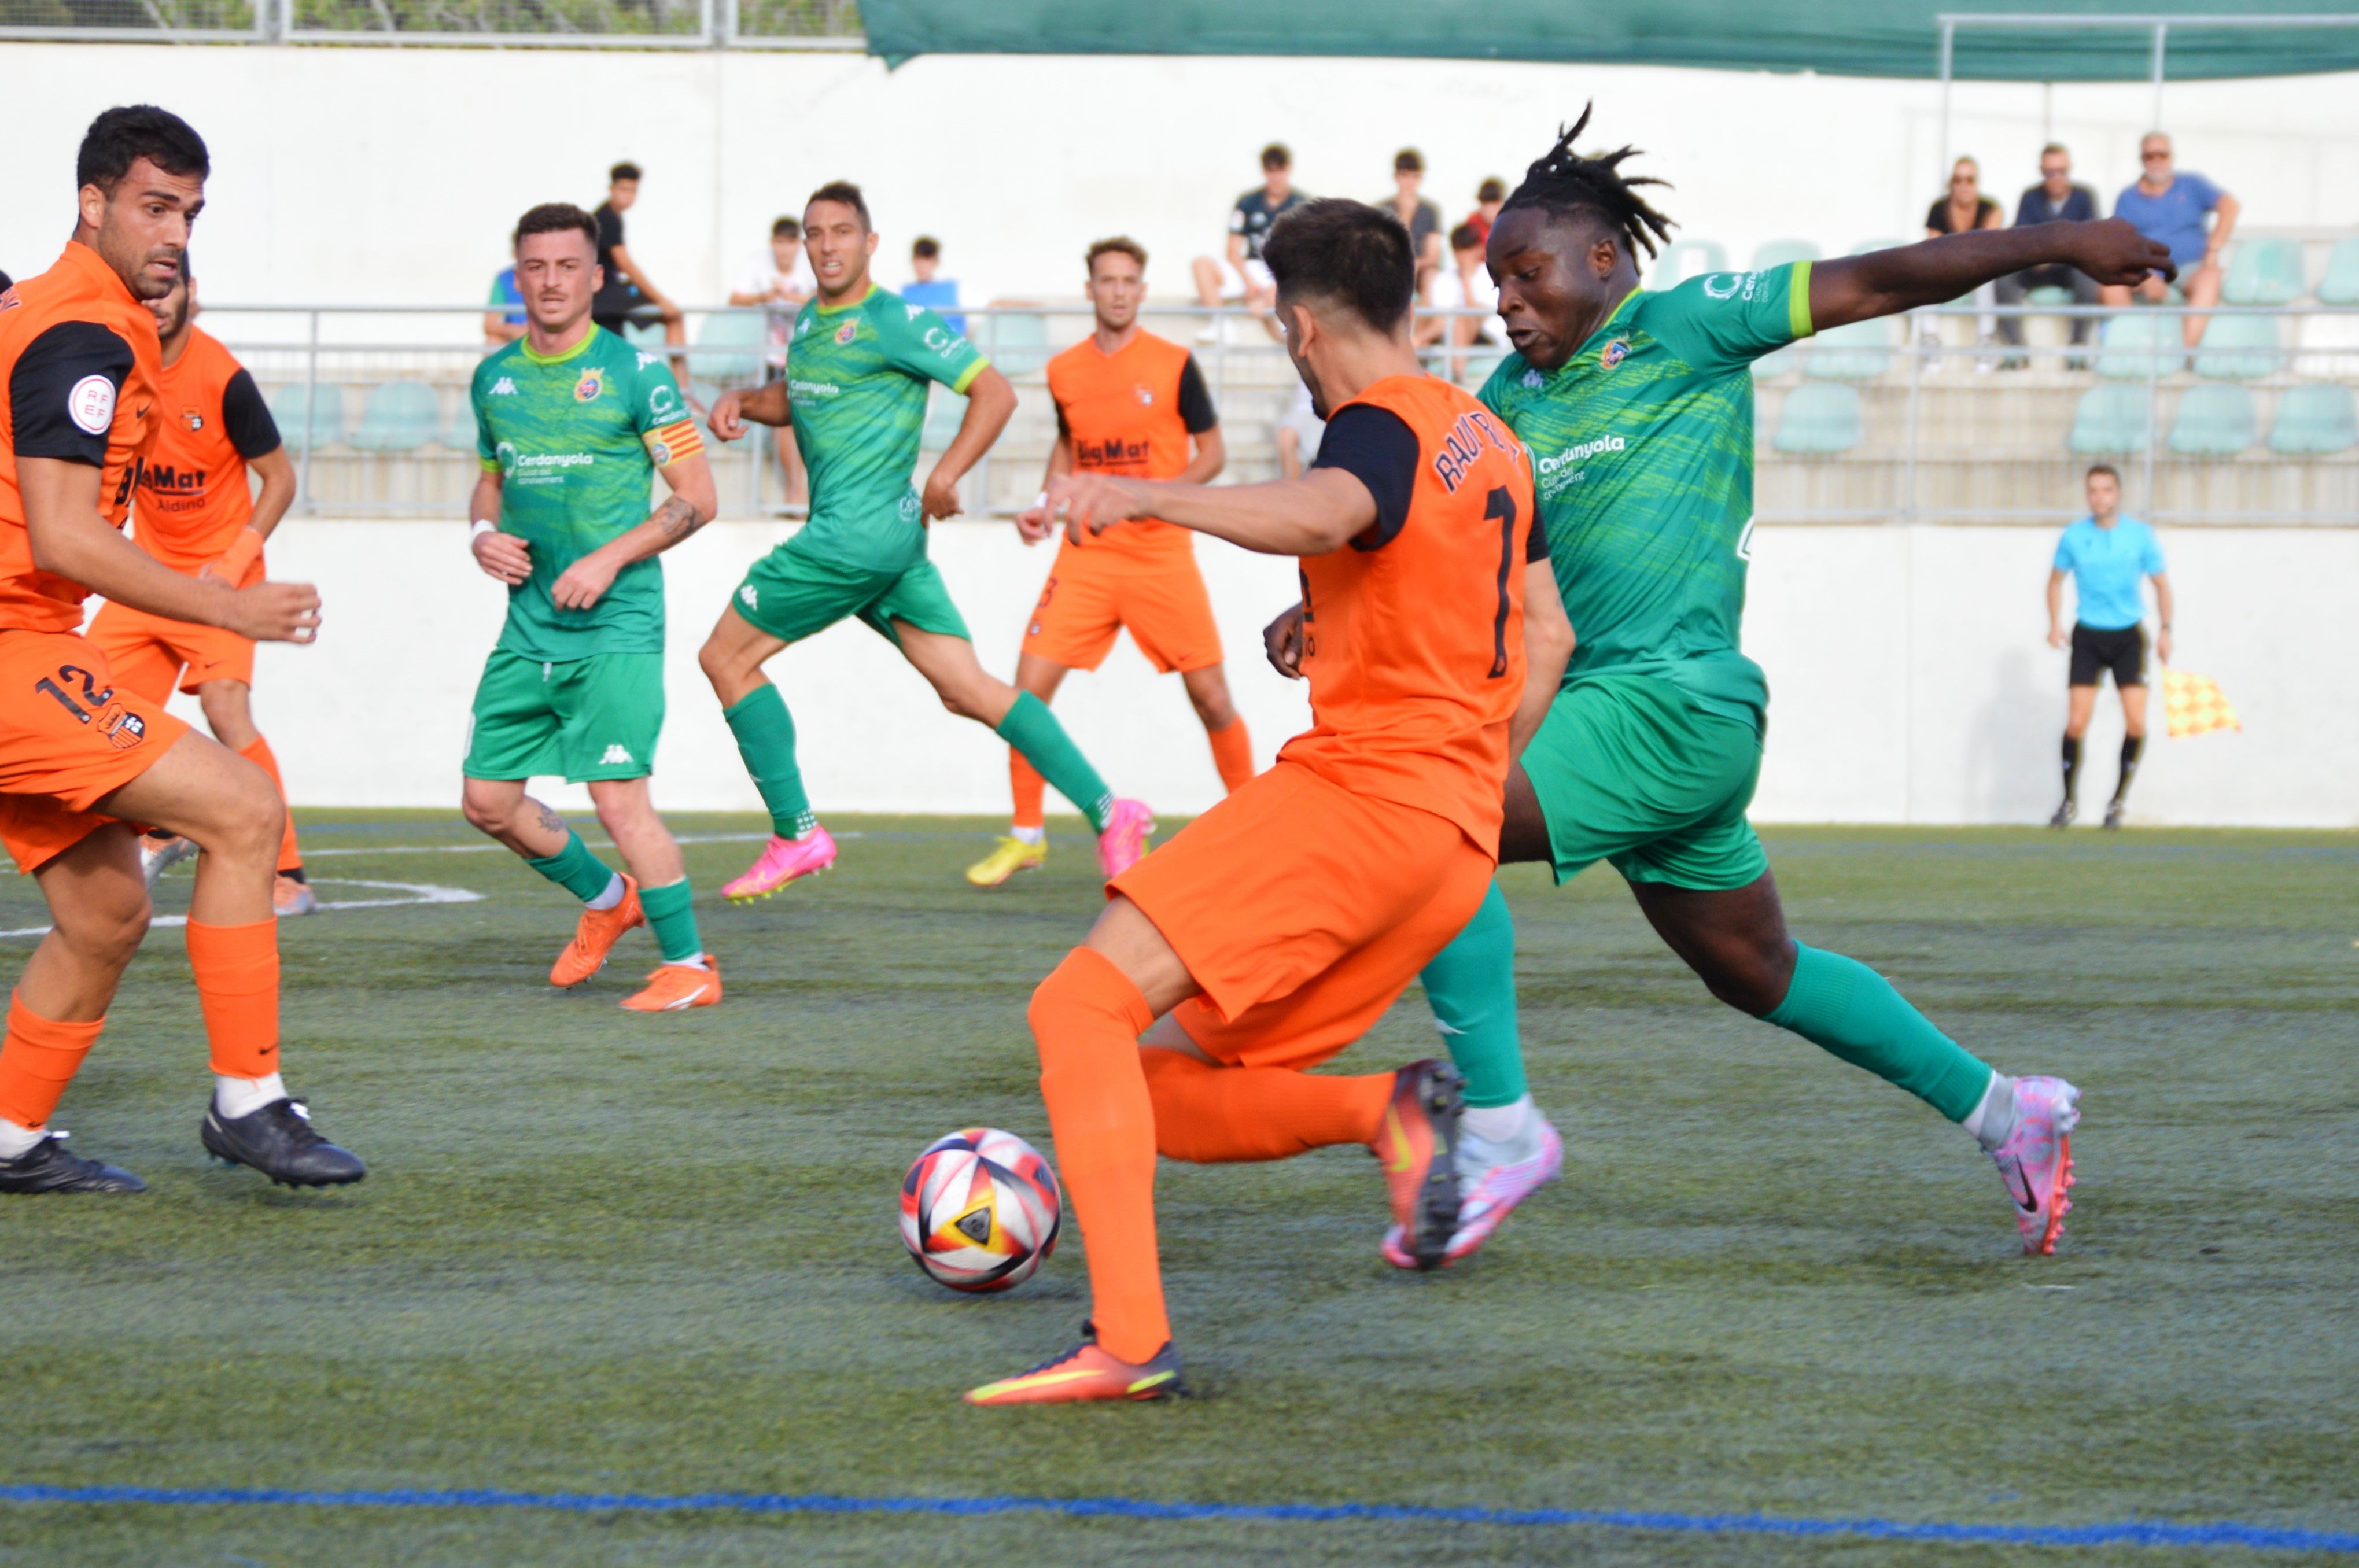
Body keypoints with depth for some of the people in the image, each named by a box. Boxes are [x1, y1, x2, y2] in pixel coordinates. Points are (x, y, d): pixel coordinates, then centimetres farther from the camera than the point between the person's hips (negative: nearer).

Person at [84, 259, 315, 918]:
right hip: (149, 565, 6)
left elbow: (280, 479, -10)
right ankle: (164, 833, 28)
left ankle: (288, 877, -16)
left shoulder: (221, 377, -18)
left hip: (218, 571, -6)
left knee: (225, 709, -21)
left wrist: (235, 561, -17)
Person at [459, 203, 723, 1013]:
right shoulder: (495, 379, 10)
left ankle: (689, 964, -1)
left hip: (616, 626, -6)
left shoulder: (633, 372, -6)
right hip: (528, 630, 6)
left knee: (617, 795, -15)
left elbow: (698, 498, -5)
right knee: (487, 799, 5)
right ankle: (605, 899, 29)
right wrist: (484, 534, 3)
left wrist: (610, 557, -15)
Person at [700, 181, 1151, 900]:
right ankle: (1108, 811, 0)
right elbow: (793, 397, 34)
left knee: (726, 656, -1)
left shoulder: (894, 321, -9)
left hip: (861, 529, -9)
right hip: (873, 539, 9)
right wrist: (739, 402, 13)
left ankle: (795, 834, 3)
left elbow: (994, 392, -11)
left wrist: (945, 475, -20)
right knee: (969, 690, 3)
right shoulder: (809, 322, 16)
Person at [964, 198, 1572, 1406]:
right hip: (1458, 841, 9)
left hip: (1356, 789, -9)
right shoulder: (1490, 442, 21)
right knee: (1163, 1096, 12)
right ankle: (1396, 1113, -8)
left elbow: (1323, 514, -32)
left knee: (1083, 1006, -15)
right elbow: (1545, 635, 29)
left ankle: (1127, 1340, -27)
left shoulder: (1382, 427, -7)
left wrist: (1145, 494, -43)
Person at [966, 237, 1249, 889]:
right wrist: (1045, 505, 7)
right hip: (1086, 556, 3)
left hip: (1162, 553, -3)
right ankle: (1026, 835, 7)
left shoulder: (1173, 365, -5)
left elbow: (1212, 452, 1)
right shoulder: (1064, 371, 6)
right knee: (1030, 685, -6)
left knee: (1210, 695, -2)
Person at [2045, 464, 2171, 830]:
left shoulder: (2141, 535, -3)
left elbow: (2161, 583, 7)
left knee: (2136, 723, -10)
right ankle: (2069, 802, 8)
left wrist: (2165, 630, -1)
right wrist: (2055, 625, 1)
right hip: (2087, 635, 0)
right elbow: (2057, 580, 13)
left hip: (2128, 636, 0)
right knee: (2076, 723, -9)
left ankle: (2118, 800, 8)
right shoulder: (2074, 537, -1)